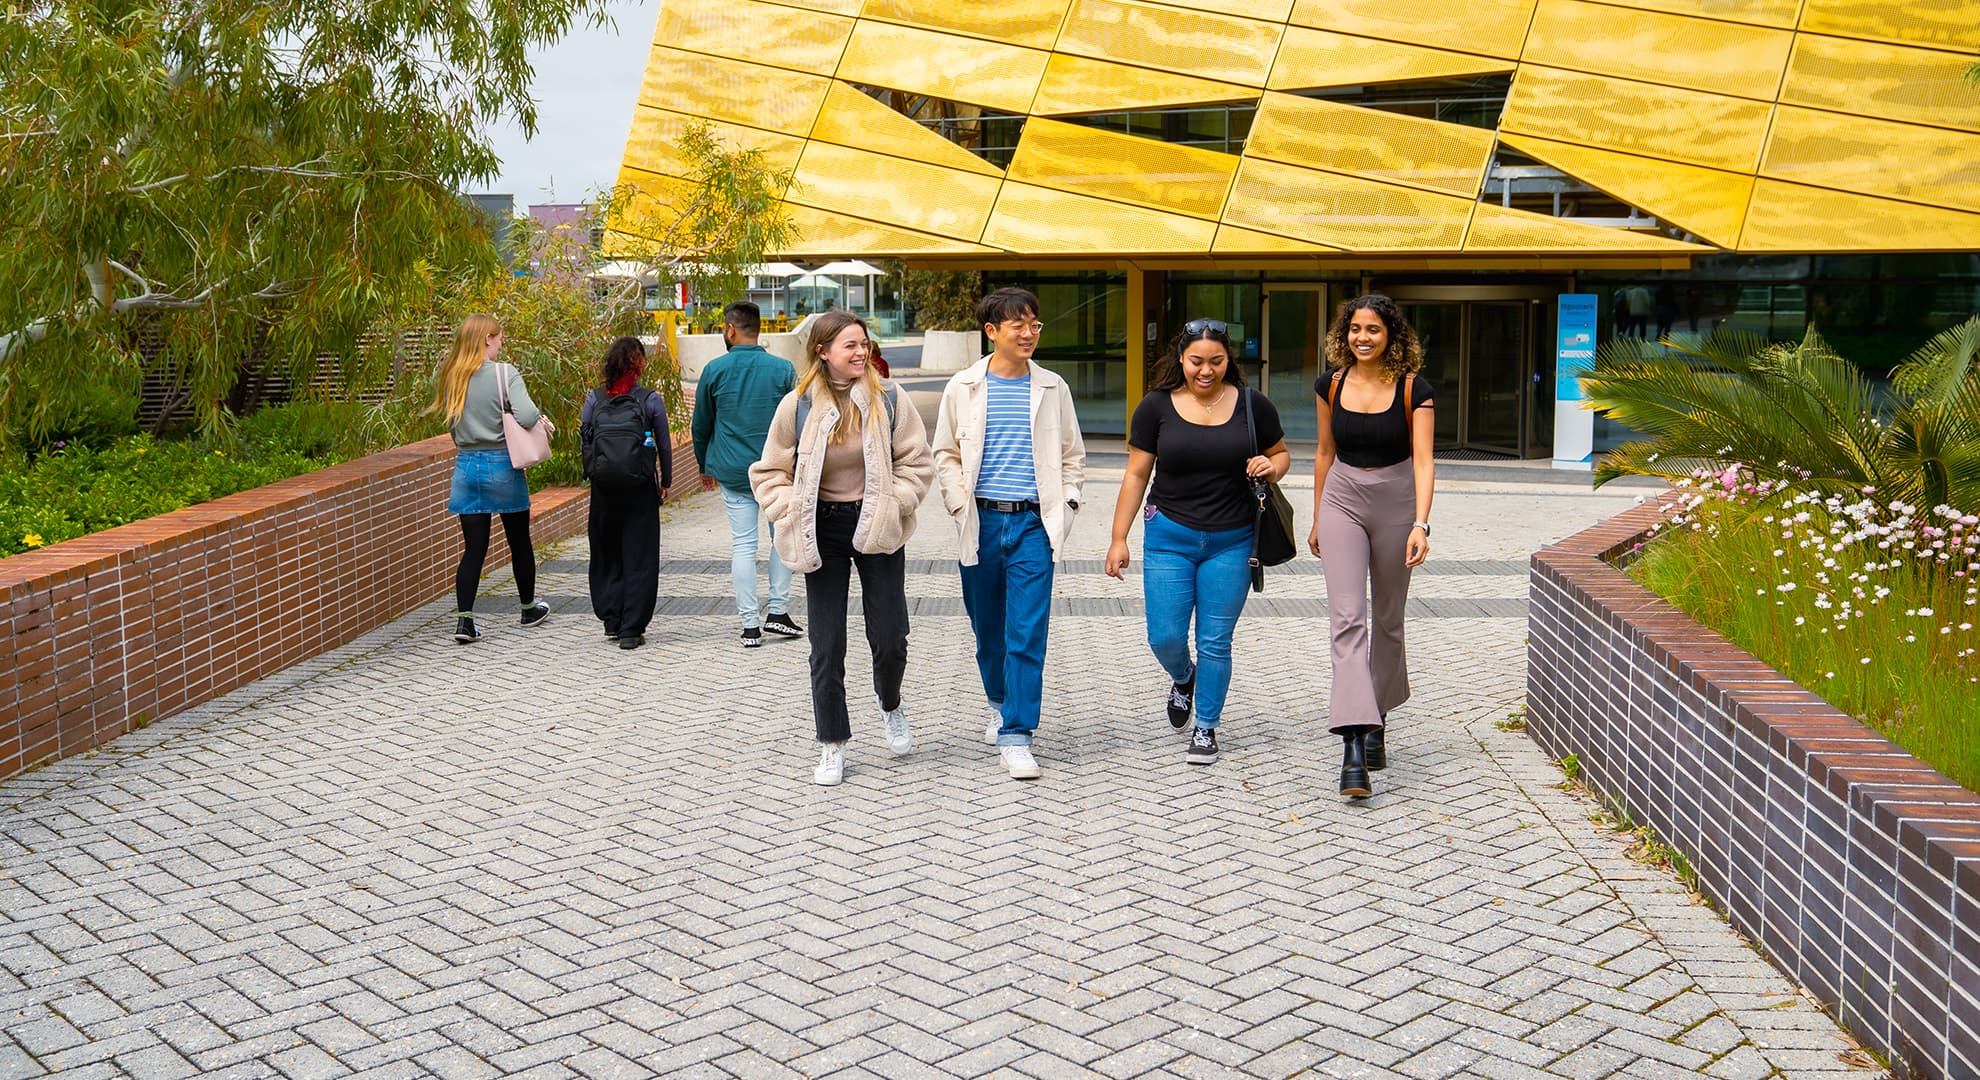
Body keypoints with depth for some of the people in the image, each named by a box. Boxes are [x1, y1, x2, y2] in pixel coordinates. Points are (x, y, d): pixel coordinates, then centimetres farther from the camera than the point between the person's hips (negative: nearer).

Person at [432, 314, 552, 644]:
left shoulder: (452, 377, 5)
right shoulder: (504, 374, -13)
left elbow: (451, 420, 8)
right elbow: (526, 416, -23)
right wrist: (540, 416, -3)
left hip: (466, 466, 4)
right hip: (502, 467, -4)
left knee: (474, 548, 4)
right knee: (520, 542, 15)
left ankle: (464, 620, -6)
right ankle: (529, 609, 30)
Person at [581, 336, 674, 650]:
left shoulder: (594, 399, -1)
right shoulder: (651, 400, -7)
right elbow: (664, 445, 0)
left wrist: (594, 476, 15)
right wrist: (665, 482, 13)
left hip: (603, 488, 2)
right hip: (640, 490, -2)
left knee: (607, 556, 16)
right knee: (639, 559, 3)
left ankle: (612, 622, 19)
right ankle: (631, 630, 1)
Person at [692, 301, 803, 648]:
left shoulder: (715, 370, -1)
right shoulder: (783, 369, -3)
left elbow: (701, 425, 8)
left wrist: (706, 467, 21)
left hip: (733, 472, 1)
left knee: (742, 544, 4)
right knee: (782, 537, 15)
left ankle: (750, 625, 4)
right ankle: (777, 611, 13)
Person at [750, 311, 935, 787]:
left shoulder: (888, 399, -4)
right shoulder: (797, 406, -5)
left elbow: (916, 461, 1)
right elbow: (769, 473, 4)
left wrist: (895, 503, -11)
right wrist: (791, 513, -10)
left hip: (877, 530, 0)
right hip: (823, 533, 0)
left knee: (890, 638, 1)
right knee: (826, 645, 4)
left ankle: (889, 704, 35)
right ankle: (832, 744, 17)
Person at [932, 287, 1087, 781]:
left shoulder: (1052, 388, 5)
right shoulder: (963, 387, 4)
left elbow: (1073, 456, 15)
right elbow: (945, 454, 11)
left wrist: (1064, 506, 3)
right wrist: (960, 503, -1)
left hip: (1033, 523, -1)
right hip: (981, 522, 1)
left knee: (1027, 634, -9)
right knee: (987, 629, 12)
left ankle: (1016, 737, -6)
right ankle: (1001, 705, 38)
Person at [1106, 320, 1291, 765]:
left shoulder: (1252, 405, -1)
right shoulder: (1156, 406, -1)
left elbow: (1281, 453, 13)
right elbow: (1136, 475, 2)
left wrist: (1271, 467, -12)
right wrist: (1119, 539, 0)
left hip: (1231, 541, 0)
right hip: (1170, 538, 0)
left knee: (1215, 643, 3)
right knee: (1165, 638, 0)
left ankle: (1206, 728, 21)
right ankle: (1183, 678, 36)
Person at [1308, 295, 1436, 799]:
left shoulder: (1413, 389, -9)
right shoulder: (1331, 385, 1)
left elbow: (1423, 460, -16)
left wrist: (1420, 524, -28)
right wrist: (1318, 519, 17)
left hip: (1396, 503, -1)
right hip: (1342, 501, 1)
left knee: (1386, 620, 11)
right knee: (1347, 618, -13)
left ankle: (1376, 723, 32)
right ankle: (1354, 745, -21)